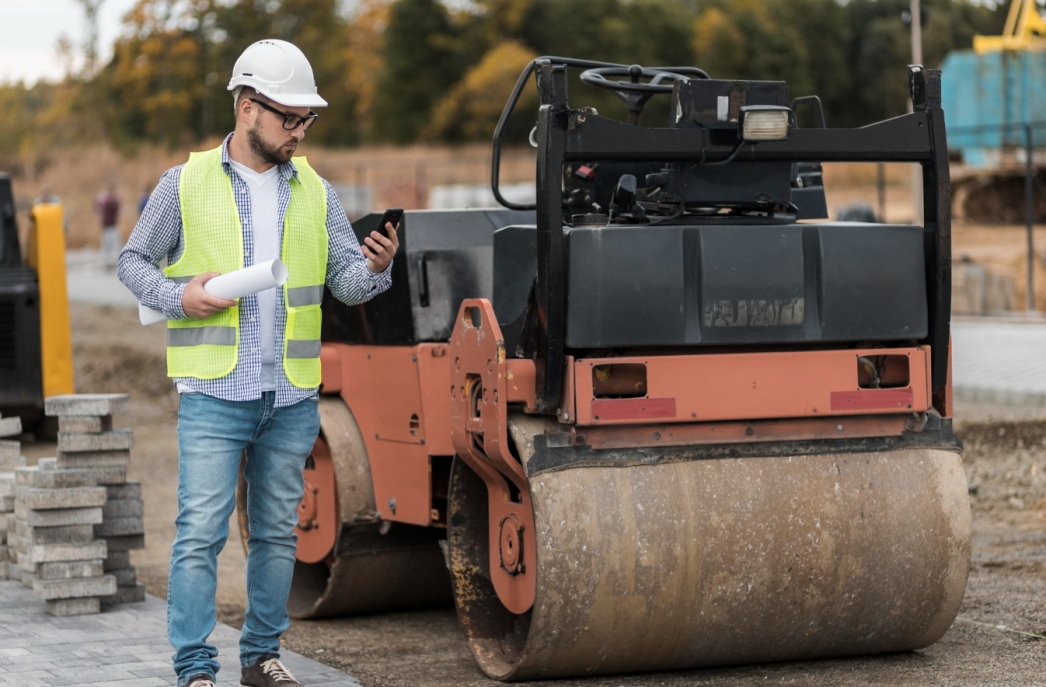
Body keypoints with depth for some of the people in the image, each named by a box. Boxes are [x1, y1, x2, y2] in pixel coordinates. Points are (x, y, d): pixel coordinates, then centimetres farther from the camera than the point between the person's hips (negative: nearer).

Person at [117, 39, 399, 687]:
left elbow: (348, 282, 6)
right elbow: (134, 261, 8)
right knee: (201, 531, -9)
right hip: (214, 393, -4)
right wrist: (179, 297, -11)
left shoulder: (315, 191, 10)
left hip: (293, 396, 4)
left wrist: (376, 267, -17)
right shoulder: (185, 183, 1)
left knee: (277, 532, 11)